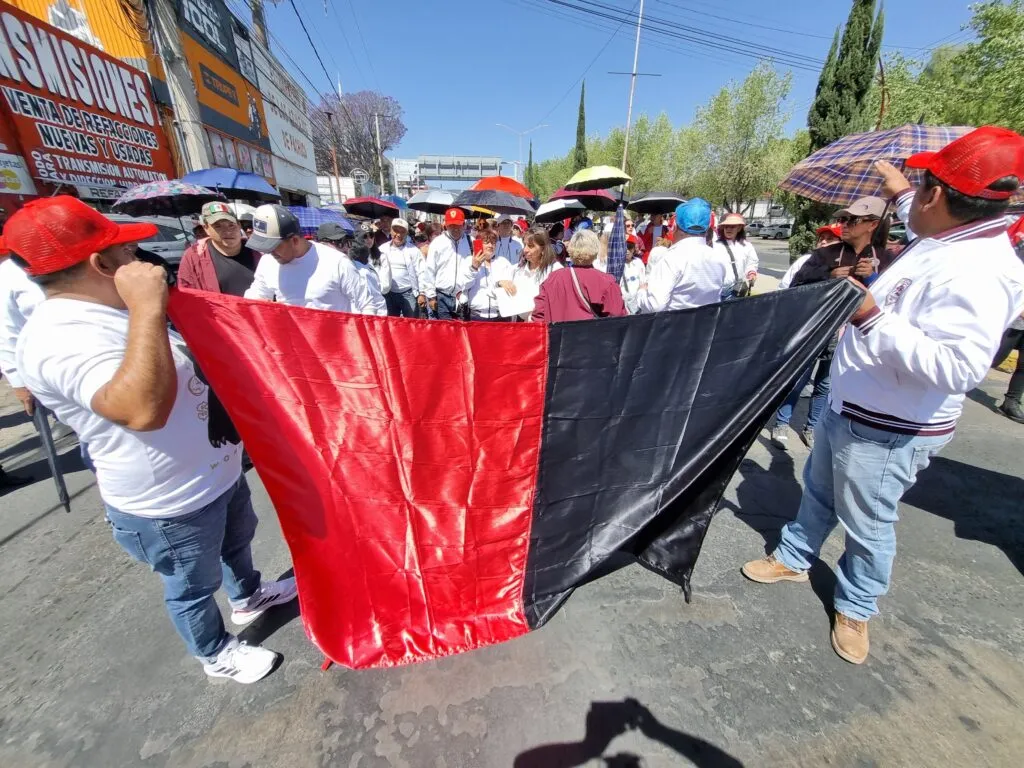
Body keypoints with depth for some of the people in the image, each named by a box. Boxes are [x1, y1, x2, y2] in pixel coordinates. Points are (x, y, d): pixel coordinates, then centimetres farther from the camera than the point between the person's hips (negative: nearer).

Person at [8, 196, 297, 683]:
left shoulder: (104, 312, 4)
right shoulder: (60, 337, -29)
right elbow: (144, 408, -47)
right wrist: (148, 307, -42)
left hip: (218, 472, 9)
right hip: (170, 502, -9)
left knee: (238, 539, 31)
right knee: (194, 586, 18)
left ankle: (248, 596, 58)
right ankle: (215, 653, 44)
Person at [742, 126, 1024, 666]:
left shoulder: (977, 271, -26)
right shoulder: (941, 243, 4)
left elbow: (958, 367, -35)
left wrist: (872, 318, -34)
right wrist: (901, 193, 40)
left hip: (888, 432, -9)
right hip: (847, 409, 10)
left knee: (867, 527, 9)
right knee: (818, 493, 23)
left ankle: (856, 608, 33)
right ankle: (793, 559, 43)